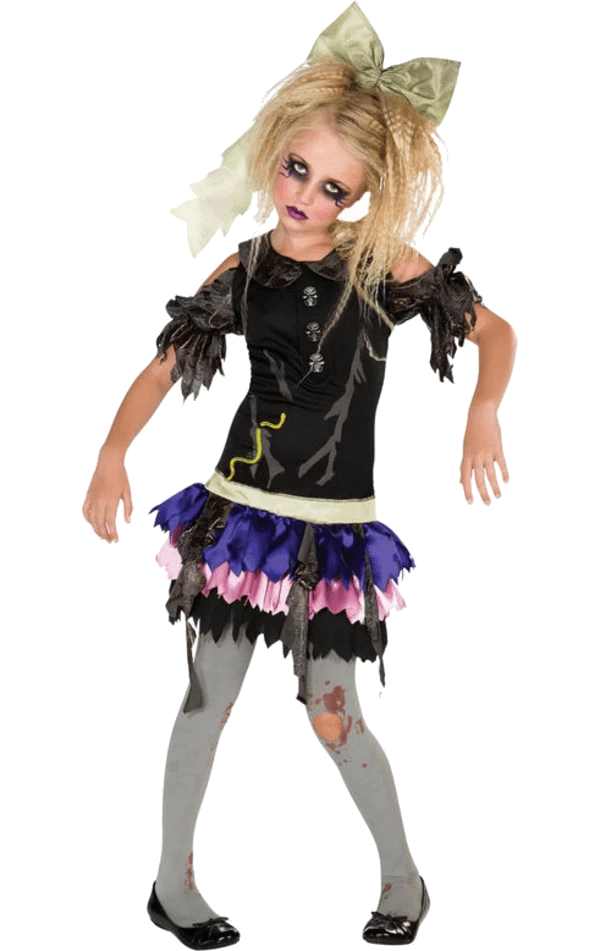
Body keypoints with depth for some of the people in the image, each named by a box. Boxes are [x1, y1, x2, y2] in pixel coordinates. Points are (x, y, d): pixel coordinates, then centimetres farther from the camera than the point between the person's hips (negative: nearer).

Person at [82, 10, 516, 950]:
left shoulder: (379, 261, -4)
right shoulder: (243, 269, 2)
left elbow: (493, 330, -2)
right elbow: (163, 368, 8)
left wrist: (485, 412, -20)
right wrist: (112, 458, -4)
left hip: (332, 527, -2)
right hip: (239, 510, 2)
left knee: (334, 713, 2)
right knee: (207, 696, 7)